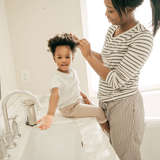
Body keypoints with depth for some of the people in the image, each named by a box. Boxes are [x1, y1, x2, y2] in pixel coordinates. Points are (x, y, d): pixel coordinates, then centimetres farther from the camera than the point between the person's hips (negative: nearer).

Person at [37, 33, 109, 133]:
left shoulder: (72, 71, -3)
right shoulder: (57, 77, -29)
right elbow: (55, 94, -45)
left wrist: (84, 96, 20)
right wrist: (50, 115, -58)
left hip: (78, 101, 9)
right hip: (69, 109, -8)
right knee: (99, 111, -8)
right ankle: (106, 128, 18)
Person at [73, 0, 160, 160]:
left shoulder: (143, 38, -21)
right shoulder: (112, 28, 4)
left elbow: (116, 81, -23)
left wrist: (88, 56, -18)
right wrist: (86, 48, 10)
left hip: (124, 105, -7)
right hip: (105, 102, 8)